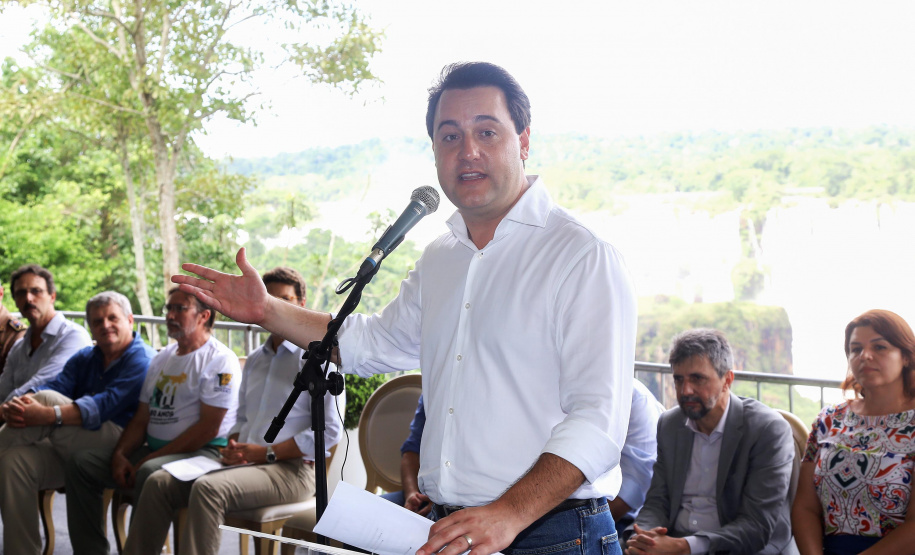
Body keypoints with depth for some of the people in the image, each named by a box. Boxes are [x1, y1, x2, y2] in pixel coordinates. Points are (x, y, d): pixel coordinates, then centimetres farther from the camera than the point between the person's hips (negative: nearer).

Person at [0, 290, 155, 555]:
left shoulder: (143, 361, -4)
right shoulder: (84, 359, 21)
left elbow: (105, 405, -19)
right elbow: (54, 386, 4)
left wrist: (47, 414, -31)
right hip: (71, 451, 7)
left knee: (47, 399, -23)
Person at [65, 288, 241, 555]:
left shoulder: (219, 360, -8)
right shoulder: (162, 358, 19)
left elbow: (208, 428, -15)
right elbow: (141, 419, 18)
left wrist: (149, 459, -16)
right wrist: (120, 454, -2)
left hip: (201, 453, -8)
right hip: (151, 449, 8)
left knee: (151, 473, -38)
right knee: (80, 462, -5)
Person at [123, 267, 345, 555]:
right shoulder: (255, 360, 22)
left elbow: (330, 431, -12)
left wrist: (267, 453, -14)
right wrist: (234, 447, 5)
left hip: (291, 469, -7)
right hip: (246, 462, 8)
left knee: (208, 488, -32)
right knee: (160, 483, -11)